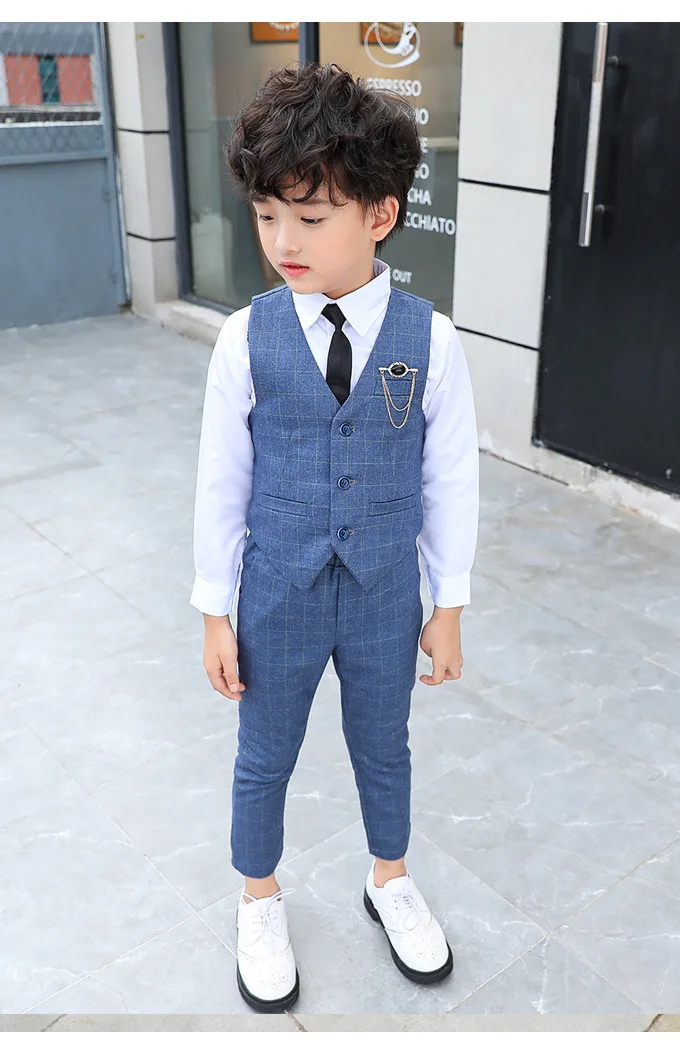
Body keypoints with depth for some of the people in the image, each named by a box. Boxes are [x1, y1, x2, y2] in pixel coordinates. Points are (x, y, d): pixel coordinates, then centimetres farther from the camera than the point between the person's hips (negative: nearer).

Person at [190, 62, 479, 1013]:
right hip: (277, 600, 0)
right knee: (265, 758, 18)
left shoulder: (431, 341, -14)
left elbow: (452, 481, -4)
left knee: (383, 749, 21)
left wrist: (448, 606, 2)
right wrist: (215, 613, -1)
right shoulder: (247, 340, -14)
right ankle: (260, 901, 46)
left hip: (384, 596, 1)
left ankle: (391, 881, 50)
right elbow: (221, 482, -6)